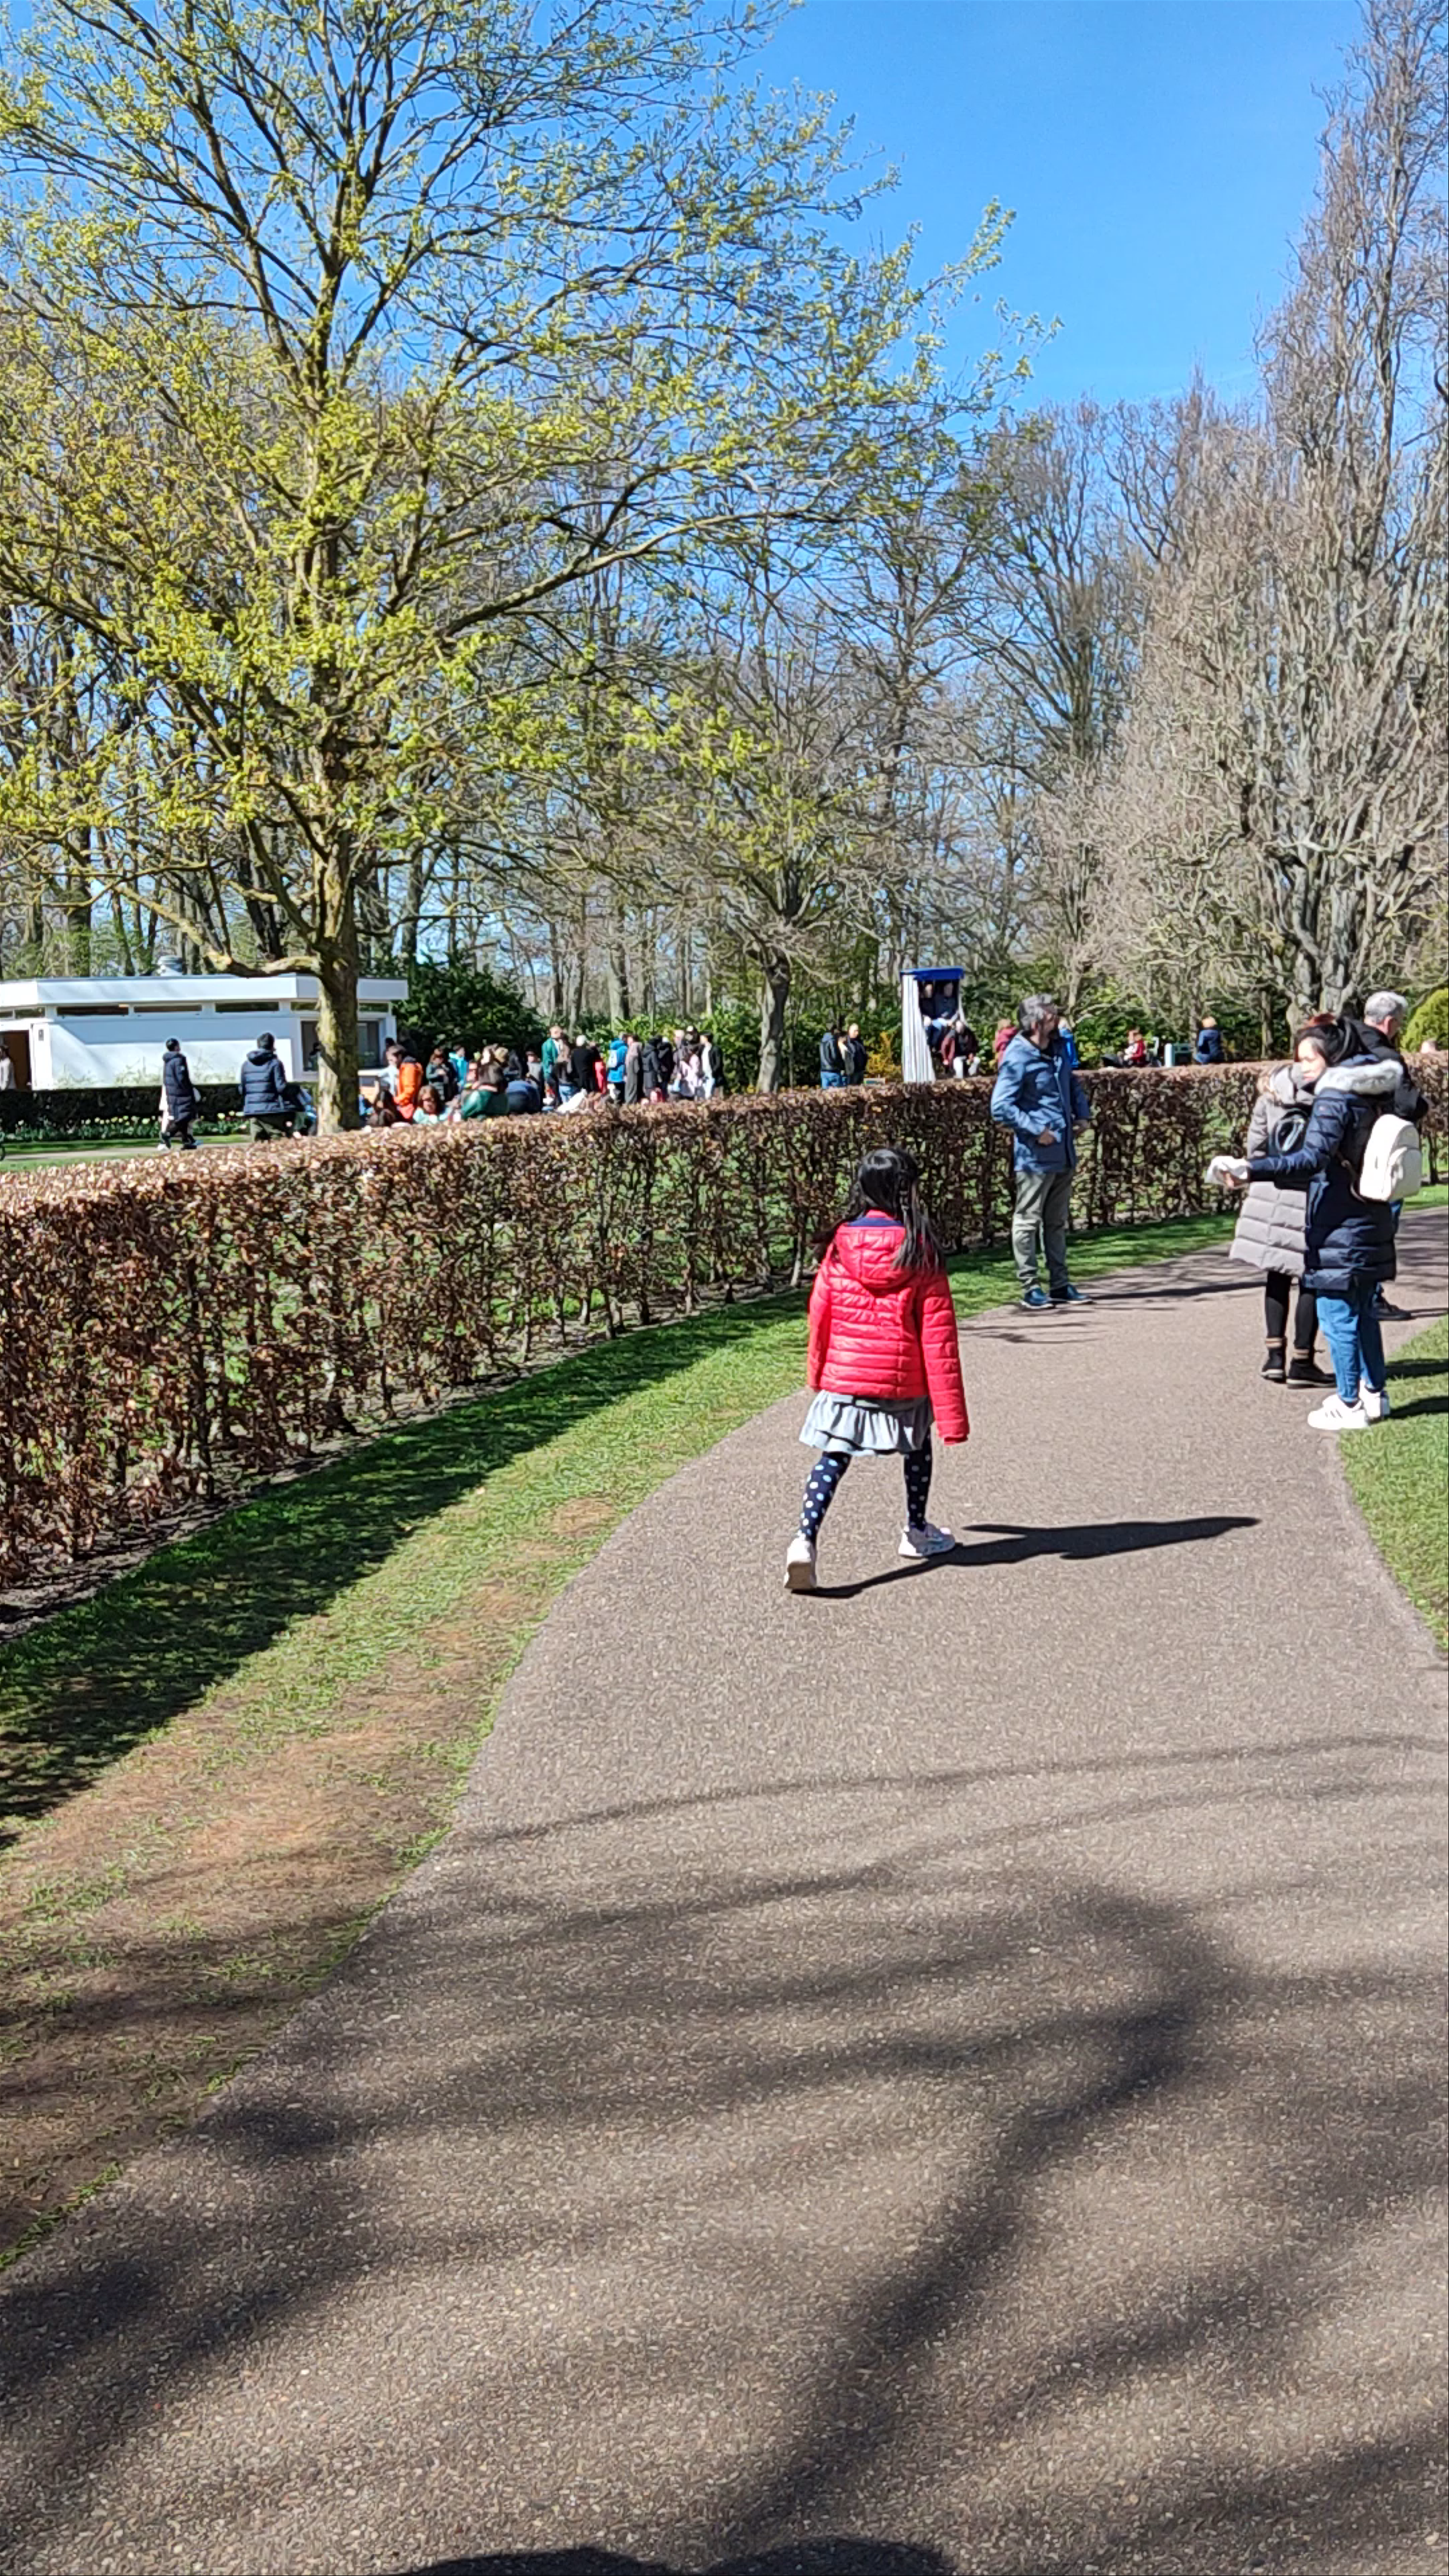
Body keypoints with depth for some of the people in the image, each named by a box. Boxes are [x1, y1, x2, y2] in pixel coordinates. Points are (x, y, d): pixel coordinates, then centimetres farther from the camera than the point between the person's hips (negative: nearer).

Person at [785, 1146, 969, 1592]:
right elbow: (938, 1337, -11)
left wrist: (818, 1374, 21)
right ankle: (917, 1533, 37)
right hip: (902, 1380, -1)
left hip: (842, 1376, 1)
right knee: (917, 1448, 23)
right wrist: (952, 1415, -8)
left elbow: (820, 1315, 4)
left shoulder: (841, 1246, -4)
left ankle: (806, 1538, -15)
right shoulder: (921, 1254, -12)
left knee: (833, 1457, 4)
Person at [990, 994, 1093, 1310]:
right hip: (1035, 1154, -8)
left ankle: (1060, 1285, 22)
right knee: (1028, 1221, 1)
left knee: (1057, 1222, 15)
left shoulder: (1058, 1049, 9)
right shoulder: (1017, 1059, -16)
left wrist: (1083, 1114, 12)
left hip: (1063, 1153, 8)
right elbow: (1001, 1108, -19)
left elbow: (1073, 1083, 27)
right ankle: (1030, 1288, 6)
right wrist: (1036, 1131, -19)